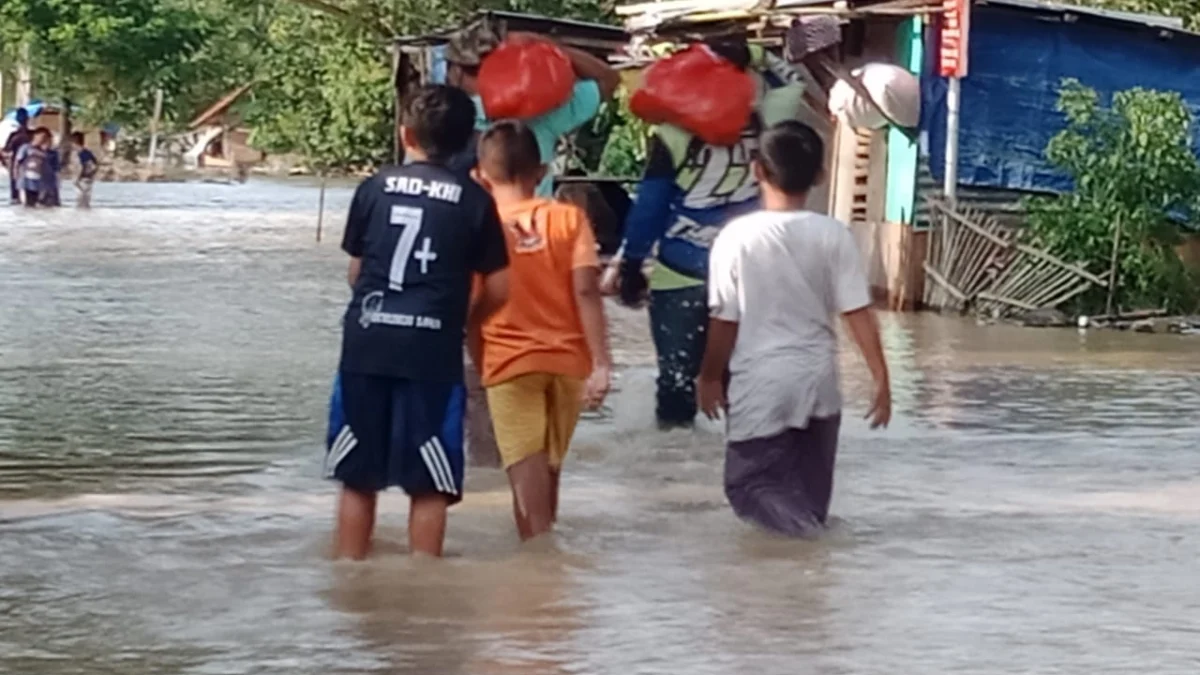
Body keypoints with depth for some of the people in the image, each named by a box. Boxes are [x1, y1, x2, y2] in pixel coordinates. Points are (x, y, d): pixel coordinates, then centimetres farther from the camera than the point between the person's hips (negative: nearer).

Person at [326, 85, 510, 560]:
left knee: (358, 476, 11)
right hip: (432, 350, -2)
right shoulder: (474, 199, 1)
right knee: (429, 483, 5)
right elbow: (498, 288, 3)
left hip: (366, 345, 2)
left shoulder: (374, 188, 5)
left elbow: (355, 272, 14)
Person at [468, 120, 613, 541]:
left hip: (509, 364, -3)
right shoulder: (569, 218, 0)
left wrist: (479, 366, 15)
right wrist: (601, 363, -12)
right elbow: (586, 291, -10)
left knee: (527, 473, -9)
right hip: (568, 361, 3)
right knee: (549, 470, 20)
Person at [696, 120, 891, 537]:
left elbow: (725, 320, -7)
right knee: (810, 488, 21)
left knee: (747, 484, 4)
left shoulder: (737, 236, -11)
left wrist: (709, 377, 6)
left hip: (759, 385, -3)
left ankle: (792, 517, -22)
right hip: (818, 382, 3)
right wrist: (881, 378, 1)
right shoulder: (834, 236, -6)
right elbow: (858, 314, -6)